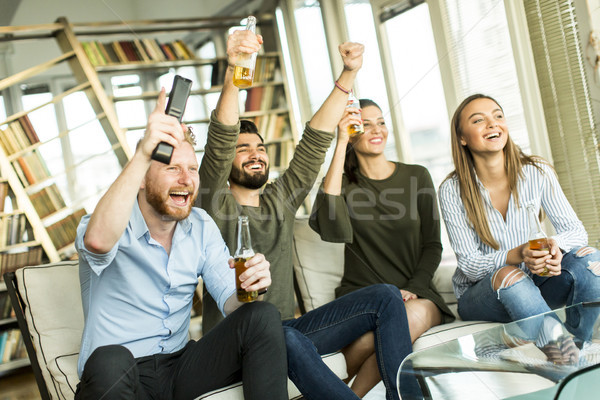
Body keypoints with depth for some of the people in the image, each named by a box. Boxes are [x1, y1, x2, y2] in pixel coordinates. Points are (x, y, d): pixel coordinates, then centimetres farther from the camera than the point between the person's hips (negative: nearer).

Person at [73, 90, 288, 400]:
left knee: (263, 317, -15)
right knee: (110, 361, -41)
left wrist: (250, 283, -26)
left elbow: (231, 302, -1)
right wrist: (142, 152, -44)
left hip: (180, 368, 6)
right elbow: (98, 241, -39)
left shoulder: (202, 227, 6)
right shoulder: (116, 224, -12)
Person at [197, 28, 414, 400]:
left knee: (385, 297, -8)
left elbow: (316, 140, 7)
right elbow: (219, 144, -17)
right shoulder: (217, 204, 1)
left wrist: (349, 74, 0)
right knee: (286, 338, -41)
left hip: (286, 329, 6)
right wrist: (234, 73, -32)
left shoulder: (281, 199, 15)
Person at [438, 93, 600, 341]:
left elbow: (576, 230, -2)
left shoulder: (537, 173, -6)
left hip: (534, 283, 3)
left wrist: (556, 246, -27)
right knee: (509, 276, -36)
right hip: (479, 294, -2)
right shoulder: (452, 190, -12)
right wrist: (517, 255, -32)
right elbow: (469, 266, -12)